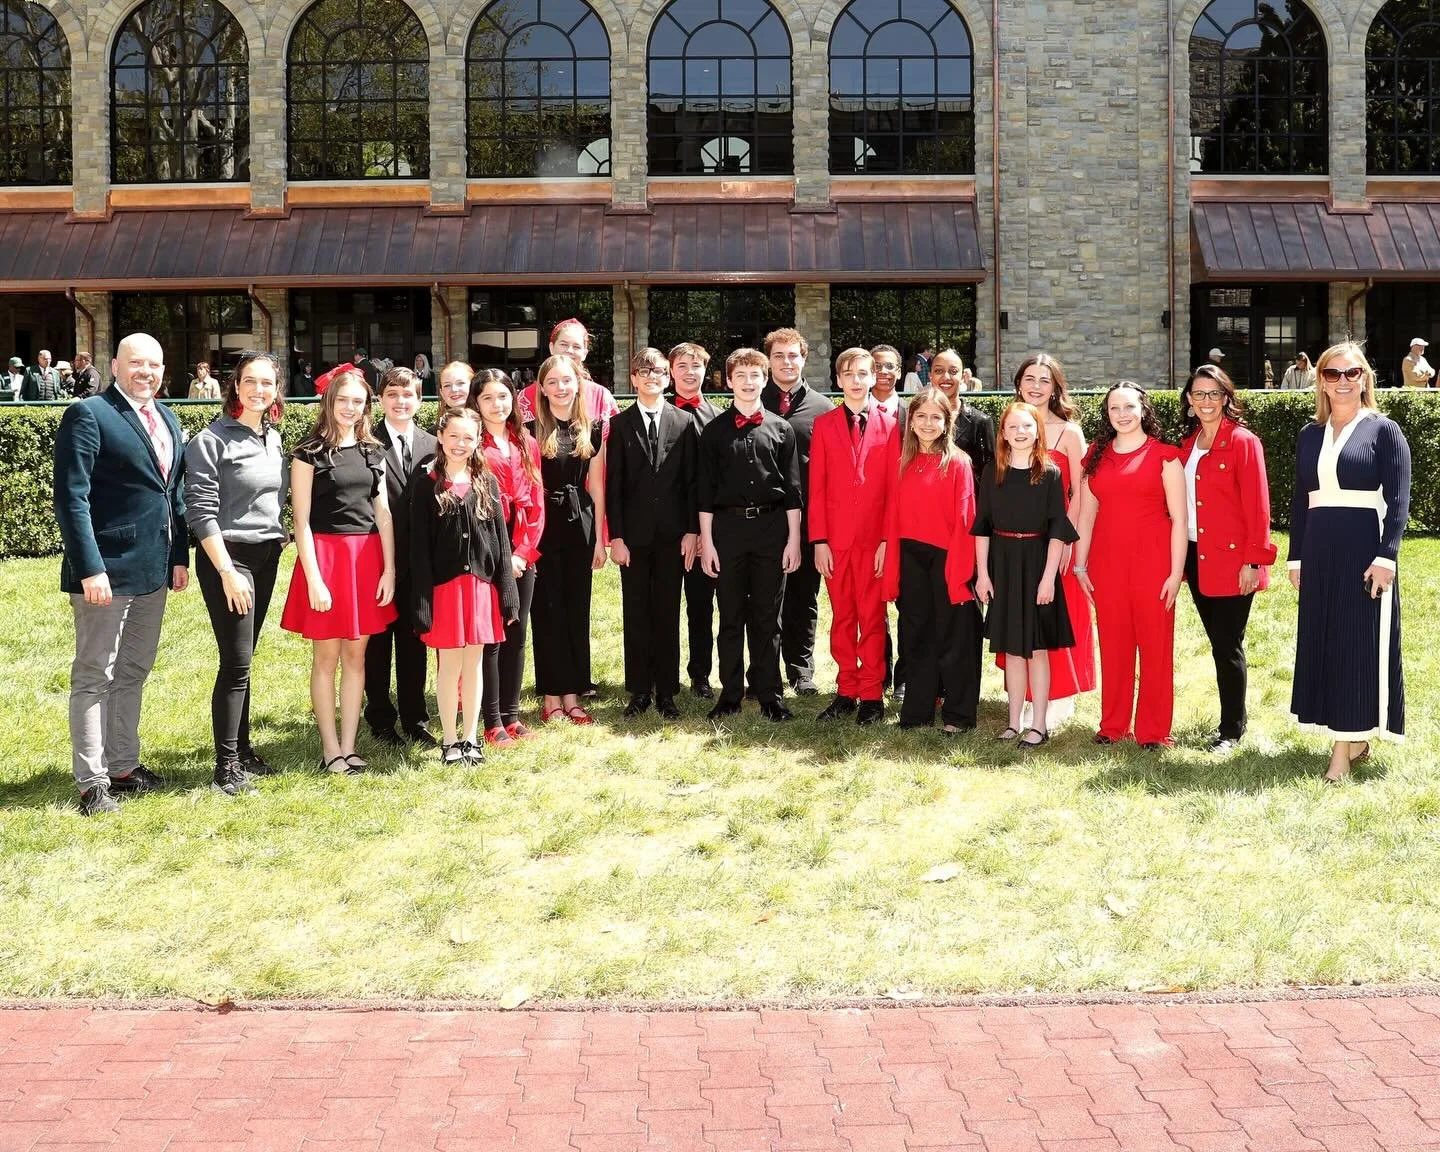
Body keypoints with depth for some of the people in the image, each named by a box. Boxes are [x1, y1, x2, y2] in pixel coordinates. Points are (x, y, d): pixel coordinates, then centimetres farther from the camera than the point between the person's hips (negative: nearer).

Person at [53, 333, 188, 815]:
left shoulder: (167, 420, 13)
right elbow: (72, 498, -15)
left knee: (133, 672, 16)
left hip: (153, 570, 8)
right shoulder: (87, 415, -10)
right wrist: (89, 568, -20)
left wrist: (181, 555, 11)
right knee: (94, 676, 2)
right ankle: (92, 782, 8)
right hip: (106, 570, -7)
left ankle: (123, 766, 27)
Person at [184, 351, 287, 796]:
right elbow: (200, 512, -14)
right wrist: (228, 571, -18)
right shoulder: (212, 441, -10)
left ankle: (242, 747, 21)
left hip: (266, 557, 7)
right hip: (227, 557, -6)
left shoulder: (273, 438, 11)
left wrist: (280, 539, 11)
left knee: (243, 659, 13)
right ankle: (226, 766, -2)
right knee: (236, 662, -8)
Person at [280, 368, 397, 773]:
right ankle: (330, 749, 10)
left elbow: (383, 513, 9)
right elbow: (301, 520, -7)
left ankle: (349, 747, 13)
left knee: (356, 655, 7)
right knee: (326, 657, 2)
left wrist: (389, 569, 2)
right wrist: (313, 578, -13)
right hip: (324, 554, -4)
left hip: (367, 557, 4)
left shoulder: (373, 452, 11)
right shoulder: (310, 454, -3)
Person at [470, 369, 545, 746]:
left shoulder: (527, 444, 12)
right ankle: (493, 722, 3)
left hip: (522, 555, 5)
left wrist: (523, 552, -4)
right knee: (491, 637, -2)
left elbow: (536, 503, 8)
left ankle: (512, 714, 17)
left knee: (517, 634, 9)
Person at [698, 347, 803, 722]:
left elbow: (792, 490, 5)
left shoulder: (781, 429, 5)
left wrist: (794, 539, 0)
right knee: (731, 616, 6)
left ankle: (769, 695, 14)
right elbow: (706, 491, 3)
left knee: (767, 617, 6)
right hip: (728, 526, 0)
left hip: (771, 526, 0)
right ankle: (730, 694, 15)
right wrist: (706, 540, -2)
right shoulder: (714, 431, 4)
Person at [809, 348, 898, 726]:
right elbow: (817, 487, 4)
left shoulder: (889, 425, 2)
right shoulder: (824, 425, 6)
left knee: (872, 618, 2)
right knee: (841, 618, 8)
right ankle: (846, 691, 15)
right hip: (835, 538, 2)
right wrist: (819, 541, -3)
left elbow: (895, 487, 0)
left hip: (875, 538, -2)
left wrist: (889, 539, -7)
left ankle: (871, 695, 8)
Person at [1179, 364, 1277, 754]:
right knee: (1219, 643, 12)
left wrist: (1253, 561, -16)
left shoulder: (1243, 442, -8)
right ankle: (1231, 721, 22)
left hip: (1231, 560, -6)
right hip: (1196, 557, 6)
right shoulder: (1188, 444, 12)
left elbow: (1257, 506, -12)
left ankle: (1231, 729, 9)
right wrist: (1180, 556, 7)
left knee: (1227, 646, -1)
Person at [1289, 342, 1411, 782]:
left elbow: (1398, 500, -8)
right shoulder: (1310, 435, 12)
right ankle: (1352, 739, 17)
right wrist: (1296, 557, 10)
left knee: (1360, 643, -2)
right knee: (1323, 643, 7)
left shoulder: (1384, 430, -2)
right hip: (1319, 553, 5)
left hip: (1364, 551, -5)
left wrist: (1386, 556, -16)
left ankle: (1345, 747, 1)